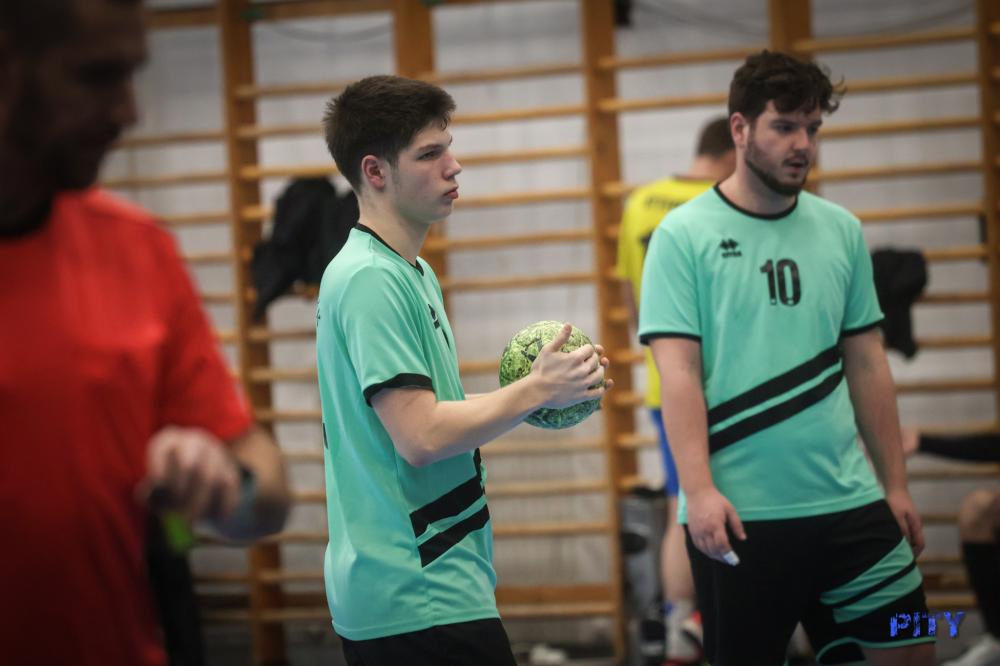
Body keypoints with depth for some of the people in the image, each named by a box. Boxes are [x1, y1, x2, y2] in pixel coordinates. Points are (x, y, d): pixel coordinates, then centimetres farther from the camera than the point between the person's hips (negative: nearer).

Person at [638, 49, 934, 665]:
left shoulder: (841, 231, 9)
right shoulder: (684, 236, -4)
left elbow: (867, 365, 13)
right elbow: (679, 373, -10)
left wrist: (896, 484, 10)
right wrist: (698, 490, -20)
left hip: (850, 505, 4)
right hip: (738, 515, -4)